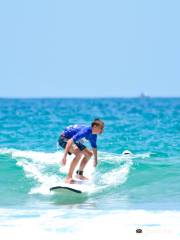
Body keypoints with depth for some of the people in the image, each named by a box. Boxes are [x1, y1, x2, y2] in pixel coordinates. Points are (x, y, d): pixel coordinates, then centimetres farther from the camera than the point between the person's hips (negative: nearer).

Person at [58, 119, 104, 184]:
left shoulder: (93, 135, -5)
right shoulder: (85, 131, -34)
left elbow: (94, 147, 16)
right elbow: (70, 141, -42)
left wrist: (95, 160, 24)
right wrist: (64, 156, -48)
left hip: (74, 140, 10)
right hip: (64, 138, -10)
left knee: (89, 154, 15)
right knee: (78, 153, -33)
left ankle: (79, 174, 31)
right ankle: (68, 178, -31)